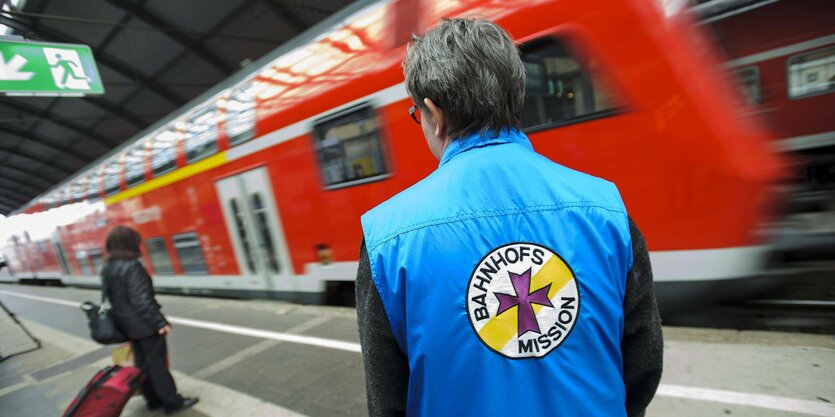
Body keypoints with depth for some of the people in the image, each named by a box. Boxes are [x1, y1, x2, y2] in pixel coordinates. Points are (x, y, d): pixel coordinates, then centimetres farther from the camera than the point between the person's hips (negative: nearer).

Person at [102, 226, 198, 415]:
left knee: (142, 362, 17)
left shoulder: (107, 269, 5)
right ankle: (172, 402, 11)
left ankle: (153, 400, 29)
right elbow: (141, 299, -27)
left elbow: (113, 297, 15)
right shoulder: (131, 266, -23)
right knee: (157, 363, 1)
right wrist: (160, 322, -25)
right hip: (144, 324, -9)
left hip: (127, 324, 9)